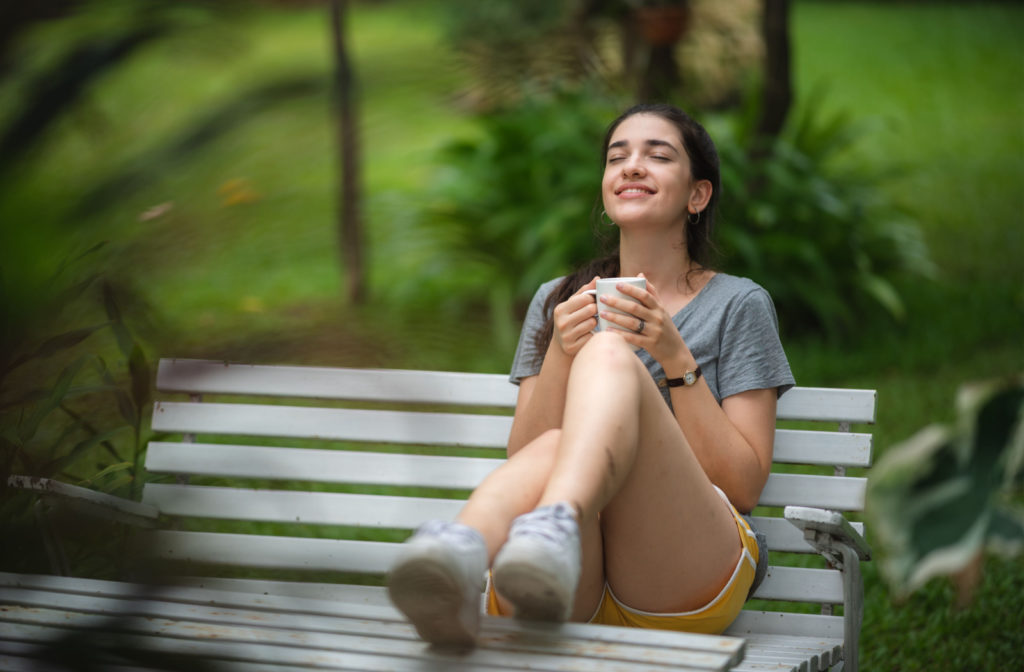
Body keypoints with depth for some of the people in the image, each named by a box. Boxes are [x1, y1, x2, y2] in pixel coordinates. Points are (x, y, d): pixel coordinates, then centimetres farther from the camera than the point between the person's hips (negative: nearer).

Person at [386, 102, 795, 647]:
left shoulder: (738, 305, 14)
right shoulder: (555, 302, 23)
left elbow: (745, 485, 5)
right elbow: (521, 462, 12)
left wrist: (674, 356, -6)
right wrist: (560, 354, -5)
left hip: (684, 587, -2)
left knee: (610, 352, -27)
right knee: (553, 451, -34)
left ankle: (555, 527, -59)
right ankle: (456, 561, -69)